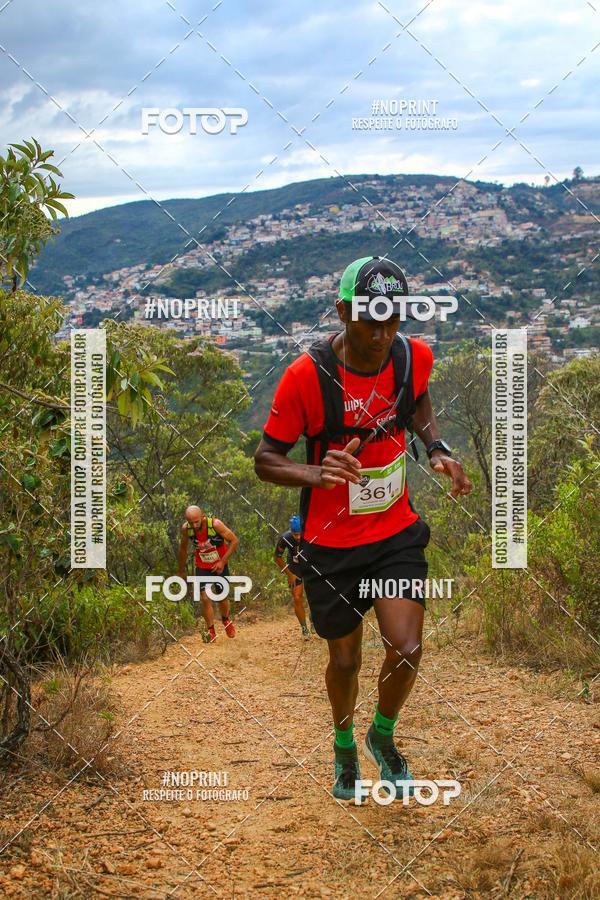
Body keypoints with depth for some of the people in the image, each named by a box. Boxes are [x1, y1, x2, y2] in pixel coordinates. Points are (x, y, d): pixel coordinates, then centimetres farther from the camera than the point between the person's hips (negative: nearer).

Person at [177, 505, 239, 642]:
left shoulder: (215, 524, -28)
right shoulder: (186, 529, -18)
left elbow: (234, 541, -16)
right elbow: (183, 549, 1)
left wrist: (223, 561, -20)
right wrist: (181, 571, 9)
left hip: (219, 565, -1)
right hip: (202, 567, 1)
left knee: (222, 597, 9)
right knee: (205, 599, -10)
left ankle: (226, 619, 41)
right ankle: (211, 631, 8)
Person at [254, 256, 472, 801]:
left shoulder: (415, 357, -10)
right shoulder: (306, 376, -22)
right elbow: (266, 459, -14)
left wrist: (437, 449, -4)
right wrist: (317, 474, -34)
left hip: (396, 532, 2)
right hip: (332, 542, -2)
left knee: (407, 648, -10)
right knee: (345, 660, 12)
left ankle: (383, 736, 22)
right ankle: (344, 746, 43)